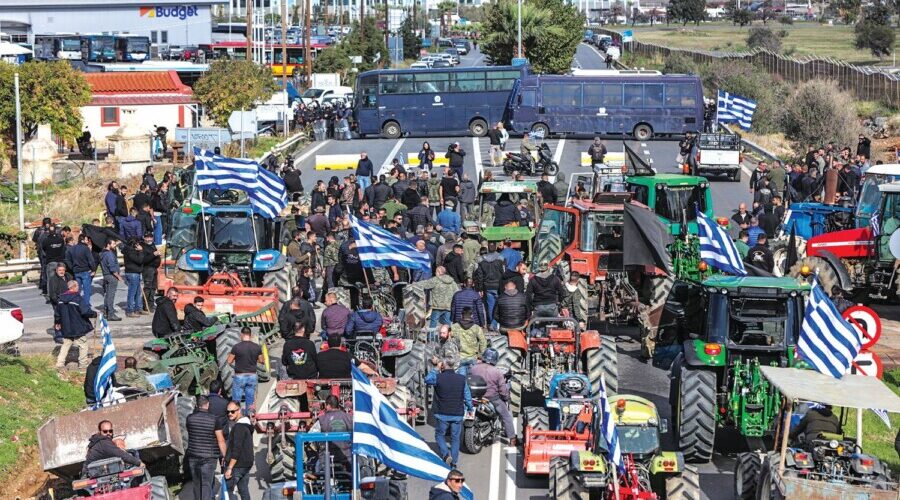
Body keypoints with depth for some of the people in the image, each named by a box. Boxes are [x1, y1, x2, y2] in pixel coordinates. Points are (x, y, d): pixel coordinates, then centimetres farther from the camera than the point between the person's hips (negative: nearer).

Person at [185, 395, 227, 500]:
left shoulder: (189, 418, -2)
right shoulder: (214, 420, -10)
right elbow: (221, 441, -8)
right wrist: (224, 456, 0)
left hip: (193, 456, 3)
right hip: (209, 457, -3)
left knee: (197, 484, 17)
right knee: (207, 485, -2)